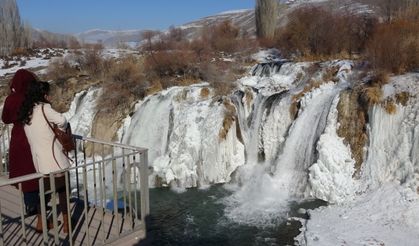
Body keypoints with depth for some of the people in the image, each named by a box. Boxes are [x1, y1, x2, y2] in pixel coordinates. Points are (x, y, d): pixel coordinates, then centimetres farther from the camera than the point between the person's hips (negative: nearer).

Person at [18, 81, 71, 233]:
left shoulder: (25, 112, 11)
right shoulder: (43, 107, -12)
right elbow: (61, 120, -24)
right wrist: (60, 129, -4)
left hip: (38, 158, 7)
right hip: (52, 156, -7)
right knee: (62, 189, 5)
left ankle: (41, 221, 27)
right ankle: (66, 223, 13)